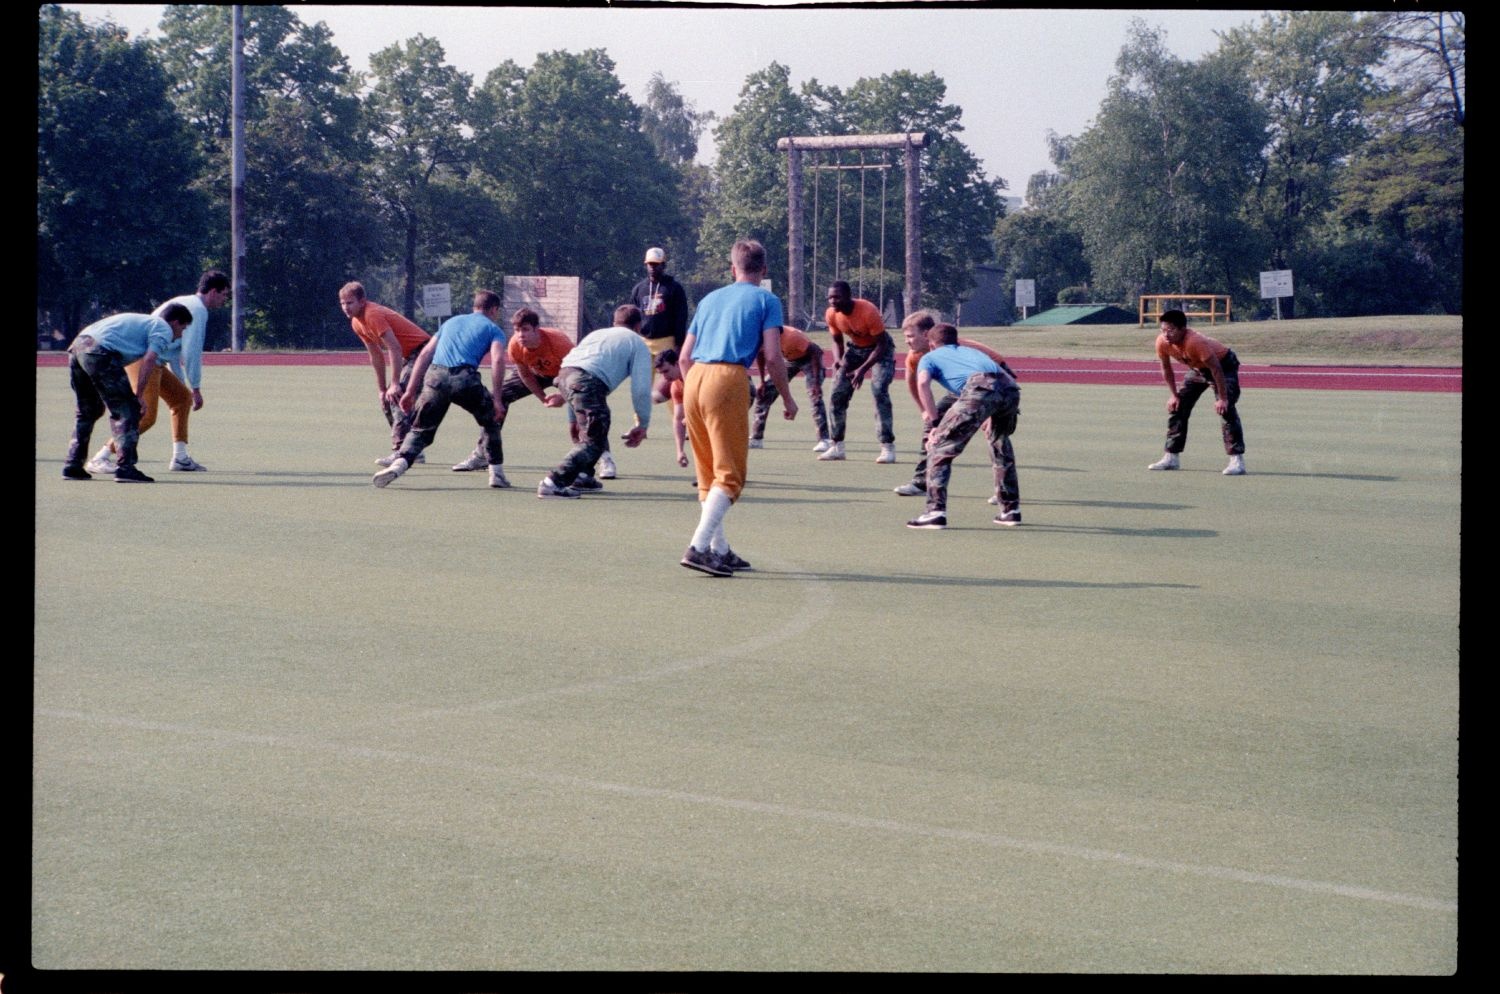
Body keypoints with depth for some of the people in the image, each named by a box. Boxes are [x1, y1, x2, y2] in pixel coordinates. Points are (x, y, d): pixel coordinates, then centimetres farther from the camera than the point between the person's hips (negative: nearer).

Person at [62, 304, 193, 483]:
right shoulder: (164, 329, 7)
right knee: (126, 411, -3)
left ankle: (72, 467, 24)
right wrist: (139, 395, -6)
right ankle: (125, 467, -11)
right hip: (99, 352, -9)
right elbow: (149, 359, -8)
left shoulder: (144, 321, 33)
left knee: (87, 411, 23)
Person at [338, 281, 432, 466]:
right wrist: (381, 389, 12)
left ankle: (399, 451, -27)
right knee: (387, 399, 12)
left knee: (397, 397, -22)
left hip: (421, 351, -10)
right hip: (408, 356, 10)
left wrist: (395, 384, -27)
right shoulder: (357, 323, 7)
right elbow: (376, 356, 14)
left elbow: (395, 348, -27)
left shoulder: (373, 315, -22)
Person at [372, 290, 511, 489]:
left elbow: (424, 354, 24)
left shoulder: (451, 322, 31)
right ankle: (497, 473, 21)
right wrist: (497, 399, -2)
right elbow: (498, 360, -1)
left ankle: (400, 462, -14)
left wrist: (410, 391, 23)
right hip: (465, 377, -3)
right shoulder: (493, 329, 18)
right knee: (491, 419, 24)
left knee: (420, 430, 14)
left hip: (435, 376, 3)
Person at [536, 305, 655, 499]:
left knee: (594, 430, 29)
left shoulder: (598, 333, 37)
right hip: (589, 381, -7)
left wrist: (574, 418, 43)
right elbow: (641, 389, 7)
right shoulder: (638, 344, 18)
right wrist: (642, 425, 17)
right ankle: (553, 483, -19)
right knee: (593, 441, -5)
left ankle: (583, 476, 30)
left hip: (564, 374, 7)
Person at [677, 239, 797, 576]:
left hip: (694, 378, 6)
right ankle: (698, 547, -19)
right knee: (730, 475, -5)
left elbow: (684, 358, 22)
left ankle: (720, 550, 18)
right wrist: (787, 399, 9)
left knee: (708, 474, 15)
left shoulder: (710, 299, 23)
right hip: (728, 379, -6)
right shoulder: (766, 300, 7)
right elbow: (772, 358, -3)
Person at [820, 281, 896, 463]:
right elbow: (837, 341, 2)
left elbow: (882, 344, -25)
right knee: (838, 393, -3)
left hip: (880, 348, -6)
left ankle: (888, 447, -19)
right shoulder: (831, 315, -15)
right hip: (854, 348, 6)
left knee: (879, 391, -23)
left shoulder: (869, 311, -32)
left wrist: (863, 369, -33)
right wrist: (838, 360, -20)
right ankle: (837, 446, 7)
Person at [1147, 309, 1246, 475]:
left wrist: (1222, 399, -32)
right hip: (1197, 368, 7)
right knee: (1176, 406, 3)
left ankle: (1237, 460, -24)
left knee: (1226, 409, -22)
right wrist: (1174, 395, -1)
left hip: (1224, 365, -7)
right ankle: (1170, 458, 12)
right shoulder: (1162, 342, -21)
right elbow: (1166, 368, -2)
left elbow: (1216, 370, -35)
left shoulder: (1195, 342, -40)